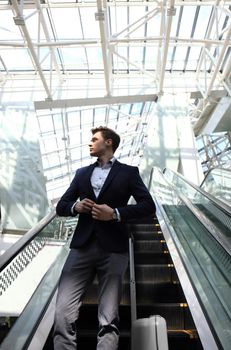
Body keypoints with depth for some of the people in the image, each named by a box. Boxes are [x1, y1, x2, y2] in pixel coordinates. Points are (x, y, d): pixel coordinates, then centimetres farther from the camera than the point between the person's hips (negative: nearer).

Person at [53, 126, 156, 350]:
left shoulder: (128, 172, 8)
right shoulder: (82, 173, 18)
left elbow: (148, 206, -1)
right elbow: (60, 207, 17)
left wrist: (115, 213, -13)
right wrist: (75, 206, -6)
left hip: (113, 250, -3)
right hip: (82, 248, 3)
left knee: (108, 320, 0)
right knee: (63, 314, -4)